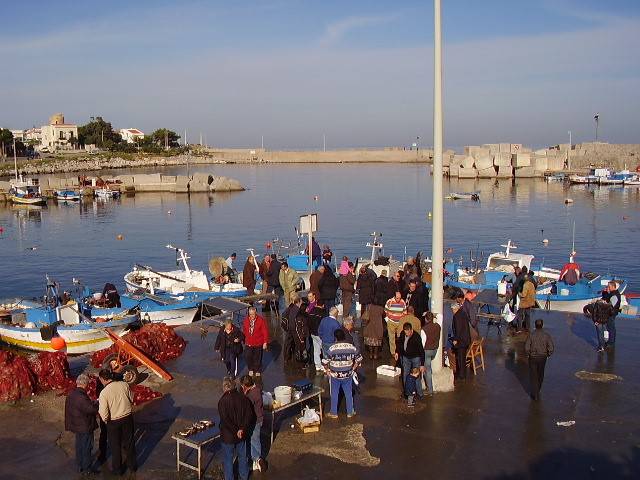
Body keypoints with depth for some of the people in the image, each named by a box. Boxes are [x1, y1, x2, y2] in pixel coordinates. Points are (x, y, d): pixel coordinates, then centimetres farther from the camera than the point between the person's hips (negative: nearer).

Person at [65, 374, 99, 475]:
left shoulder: (71, 394, 1)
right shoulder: (81, 397, -29)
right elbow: (91, 409, -28)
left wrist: (92, 403, 6)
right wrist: (97, 404, -10)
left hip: (76, 425, 9)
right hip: (85, 426, -9)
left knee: (79, 446, 20)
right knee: (86, 447, 4)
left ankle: (80, 466, 33)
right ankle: (87, 468, 15)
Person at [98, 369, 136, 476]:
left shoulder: (104, 393, -23)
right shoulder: (124, 385, -12)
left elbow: (104, 415, -20)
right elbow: (131, 400, 3)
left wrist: (105, 421, 1)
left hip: (114, 422, -3)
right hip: (128, 418, 4)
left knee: (115, 446, 17)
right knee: (129, 442, 21)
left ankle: (117, 469, 32)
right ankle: (132, 465, 36)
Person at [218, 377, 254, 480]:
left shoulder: (223, 401, -20)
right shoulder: (244, 398, -6)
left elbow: (225, 420, -22)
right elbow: (250, 416, -8)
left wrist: (236, 431, -14)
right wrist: (242, 429, -10)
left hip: (228, 436, -4)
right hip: (242, 435, 4)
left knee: (228, 459, 13)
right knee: (243, 457, 22)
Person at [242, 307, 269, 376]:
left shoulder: (261, 320, -14)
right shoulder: (246, 320, -3)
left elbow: (265, 332, -10)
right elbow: (244, 331, 10)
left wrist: (265, 342, -11)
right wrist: (244, 340, 11)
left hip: (258, 343, -3)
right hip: (249, 343, 3)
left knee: (257, 358, 11)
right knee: (247, 357, 2)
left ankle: (258, 370, 33)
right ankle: (251, 369, 28)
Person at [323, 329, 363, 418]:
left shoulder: (332, 348, -17)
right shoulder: (351, 347, -7)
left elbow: (325, 362, -18)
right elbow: (359, 359, 0)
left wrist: (327, 370, -2)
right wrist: (353, 369, 11)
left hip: (335, 375, -2)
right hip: (348, 375, 2)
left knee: (334, 394, 14)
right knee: (349, 393, 17)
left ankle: (333, 413, 24)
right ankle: (350, 412, 28)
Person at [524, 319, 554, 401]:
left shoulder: (531, 335, -17)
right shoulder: (546, 335, -13)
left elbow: (526, 348, -17)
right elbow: (551, 348, -13)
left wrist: (528, 354, 4)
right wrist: (548, 355, 8)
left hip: (533, 358, -2)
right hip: (542, 357, 2)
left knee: (533, 376, 9)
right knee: (540, 374, 24)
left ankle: (535, 395, 11)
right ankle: (537, 389, 44)